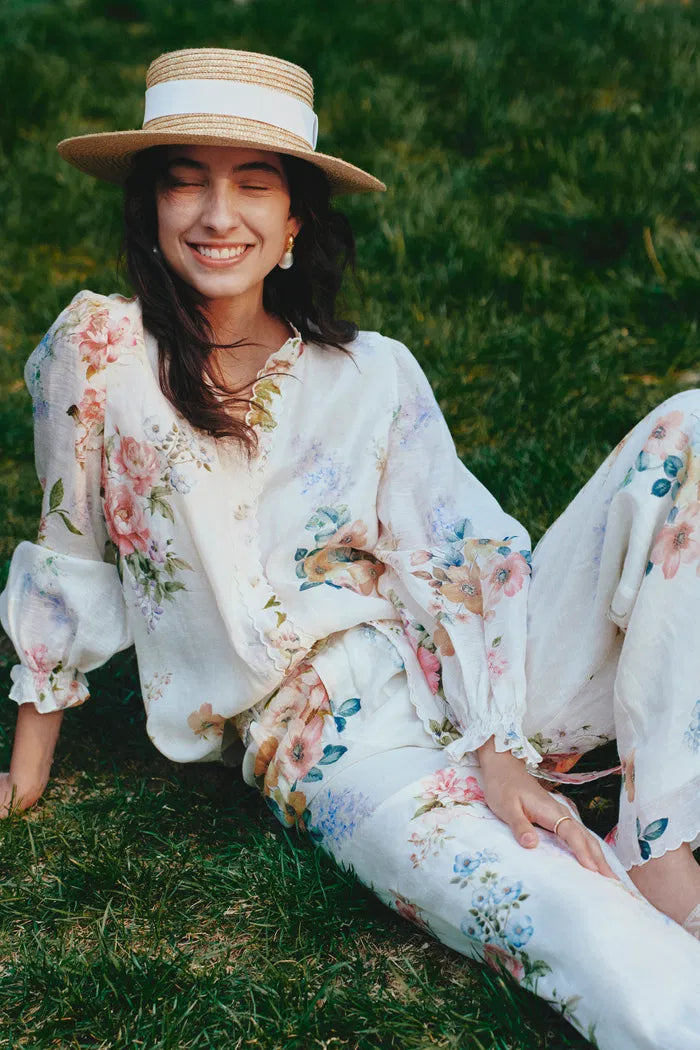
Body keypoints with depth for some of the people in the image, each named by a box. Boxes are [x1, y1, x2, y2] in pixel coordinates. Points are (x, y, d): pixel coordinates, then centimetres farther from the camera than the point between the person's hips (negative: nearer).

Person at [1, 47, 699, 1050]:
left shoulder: (375, 375, 6)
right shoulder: (99, 351, -1)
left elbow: (467, 563, -1)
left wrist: (500, 753, -16)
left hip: (461, 681, 5)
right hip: (325, 735, -5)